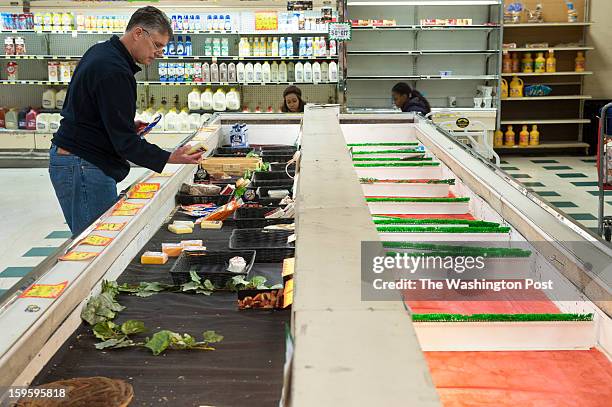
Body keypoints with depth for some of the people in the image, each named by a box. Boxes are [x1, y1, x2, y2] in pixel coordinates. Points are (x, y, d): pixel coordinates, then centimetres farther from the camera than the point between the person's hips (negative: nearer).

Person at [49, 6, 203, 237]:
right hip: (83, 167, -11)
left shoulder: (100, 52, 13)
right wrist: (168, 160, -28)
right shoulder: (114, 71, -20)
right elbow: (125, 141, -22)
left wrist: (128, 124, 13)